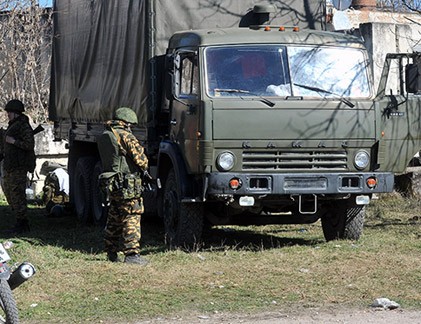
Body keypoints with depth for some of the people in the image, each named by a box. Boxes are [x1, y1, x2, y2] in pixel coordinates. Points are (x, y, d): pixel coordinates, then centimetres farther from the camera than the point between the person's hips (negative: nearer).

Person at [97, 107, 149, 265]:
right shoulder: (125, 135, -12)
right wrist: (143, 168, 7)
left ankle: (111, 252, 24)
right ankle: (132, 253, -13)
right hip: (127, 183, -8)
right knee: (131, 217, -7)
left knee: (114, 218, 17)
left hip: (110, 184, 8)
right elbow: (140, 157, -13)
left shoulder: (103, 137, 13)